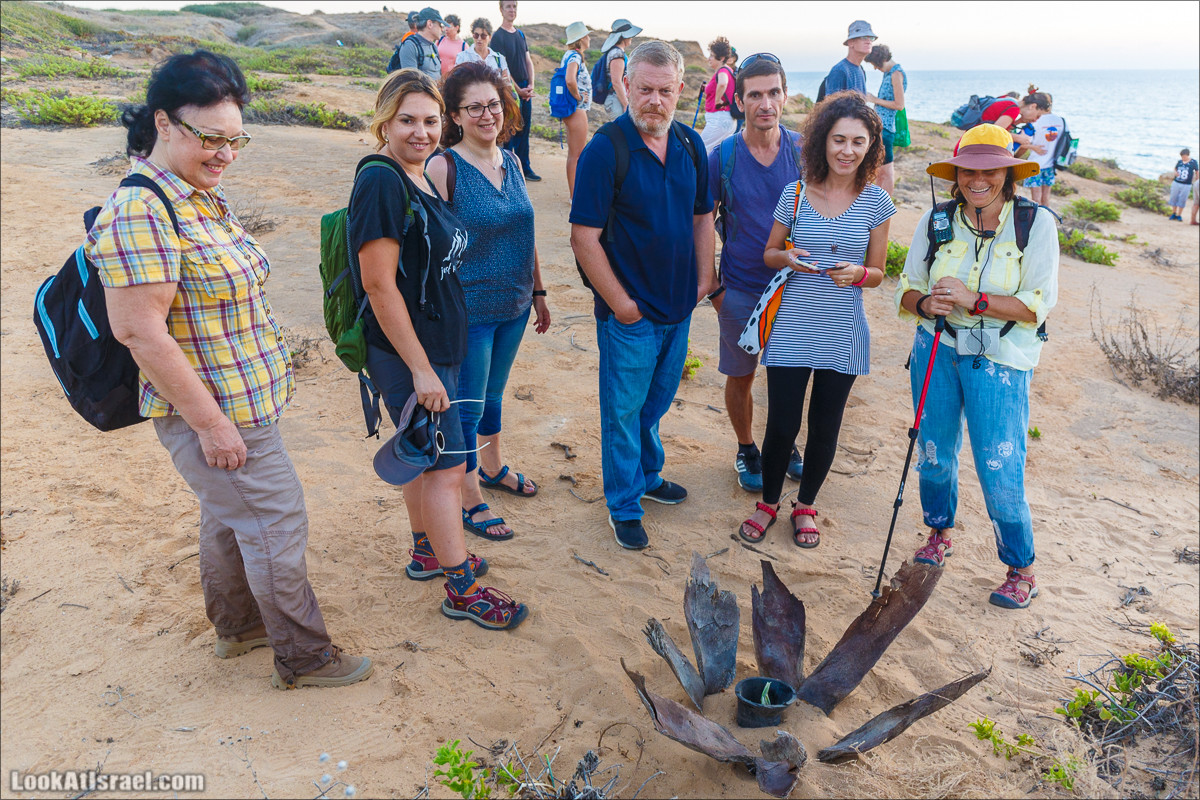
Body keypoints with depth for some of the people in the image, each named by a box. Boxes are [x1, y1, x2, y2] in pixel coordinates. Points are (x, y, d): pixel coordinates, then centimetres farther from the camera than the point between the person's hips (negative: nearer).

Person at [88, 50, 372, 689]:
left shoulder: (200, 196, 7)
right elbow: (138, 330, -26)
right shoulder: (140, 212, -23)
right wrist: (211, 424, -23)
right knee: (277, 523, 2)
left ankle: (238, 625, 43)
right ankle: (303, 658, 20)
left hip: (242, 402, 10)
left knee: (229, 515, 23)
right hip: (212, 412, -9)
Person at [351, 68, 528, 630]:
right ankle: (462, 589, 11)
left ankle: (426, 552, 37)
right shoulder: (382, 184, -19)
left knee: (427, 456, 20)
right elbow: (380, 287, -23)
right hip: (407, 353, -9)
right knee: (447, 466, -2)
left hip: (435, 346, 9)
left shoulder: (422, 178, 10)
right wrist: (421, 368, -22)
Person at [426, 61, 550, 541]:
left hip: (513, 305, 6)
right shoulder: (444, 167, -14)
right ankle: (469, 501, 21)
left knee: (494, 393, 23)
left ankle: (491, 465, 44)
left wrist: (538, 292, 16)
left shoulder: (510, 162, 6)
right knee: (467, 407, 5)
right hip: (469, 309, -6)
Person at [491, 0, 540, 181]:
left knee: (524, 129, 10)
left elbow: (528, 61, 15)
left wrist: (531, 85, 0)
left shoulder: (520, 34, 15)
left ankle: (525, 168, 17)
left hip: (525, 90, 7)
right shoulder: (498, 36, -7)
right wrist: (518, 90, -13)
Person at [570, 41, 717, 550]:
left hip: (678, 306, 6)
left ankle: (647, 474, 43)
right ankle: (624, 504, 24)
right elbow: (584, 237, -17)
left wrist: (704, 278, 7)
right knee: (624, 408, 7)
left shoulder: (690, 144, 4)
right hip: (629, 312, -6)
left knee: (657, 399, 21)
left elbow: (702, 216, 14)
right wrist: (621, 303, -15)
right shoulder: (604, 149, -15)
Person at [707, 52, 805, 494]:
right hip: (740, 289, -1)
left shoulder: (803, 150, -5)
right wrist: (712, 286, -3)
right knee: (740, 376, 11)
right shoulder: (721, 157, -9)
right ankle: (746, 450, 33)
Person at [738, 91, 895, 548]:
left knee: (825, 428, 12)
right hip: (792, 329, 0)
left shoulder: (875, 202, -1)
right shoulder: (795, 194, -1)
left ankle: (805, 505, 35)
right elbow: (769, 253, 9)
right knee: (781, 424, 3)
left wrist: (856, 274, -18)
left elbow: (877, 272, 5)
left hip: (843, 334, 1)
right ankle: (768, 502, 29)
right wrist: (788, 258, -14)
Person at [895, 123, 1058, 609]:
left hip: (1000, 360, -3)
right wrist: (925, 304, -17)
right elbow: (907, 288, 6)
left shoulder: (1036, 223, -7)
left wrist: (974, 300, -23)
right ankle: (939, 532, 41)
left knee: (1000, 471, -3)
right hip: (936, 350, 3)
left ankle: (1021, 570, 19)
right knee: (934, 453, 13)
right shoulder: (935, 222, 1)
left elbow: (1038, 304, -11)